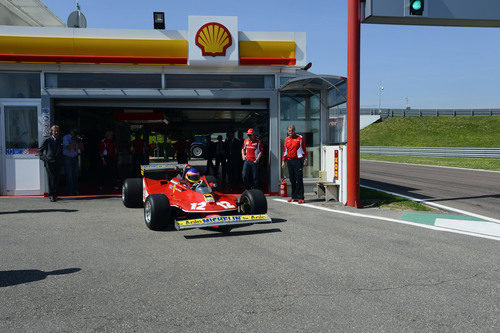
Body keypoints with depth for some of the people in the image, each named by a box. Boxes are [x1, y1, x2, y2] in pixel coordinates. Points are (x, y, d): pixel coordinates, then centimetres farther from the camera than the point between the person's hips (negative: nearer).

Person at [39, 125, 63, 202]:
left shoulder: (60, 141, 15)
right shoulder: (47, 140, 1)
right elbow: (40, 149, 6)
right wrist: (43, 158, -2)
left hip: (57, 162, 4)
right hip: (49, 162, -4)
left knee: (56, 179, 4)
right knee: (51, 178, -11)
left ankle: (55, 195, 14)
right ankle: (51, 195, -7)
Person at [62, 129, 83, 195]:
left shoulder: (77, 138, 5)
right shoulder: (65, 138, -7)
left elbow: (82, 148, 4)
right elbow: (68, 148, -19)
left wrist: (80, 141, -12)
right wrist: (74, 141, -25)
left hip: (75, 158, 4)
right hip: (67, 158, -4)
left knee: (75, 174, 5)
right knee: (69, 175, -4)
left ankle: (75, 191, 13)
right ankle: (70, 192, 1)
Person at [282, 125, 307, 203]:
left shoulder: (300, 138, 2)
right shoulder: (286, 139, 14)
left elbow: (304, 149, 1)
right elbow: (285, 151, 19)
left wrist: (305, 160, -5)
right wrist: (283, 161, 12)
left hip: (298, 161, -5)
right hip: (289, 161, 5)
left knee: (299, 179, -7)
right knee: (292, 180, 7)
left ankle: (300, 197, -6)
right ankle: (294, 196, 15)